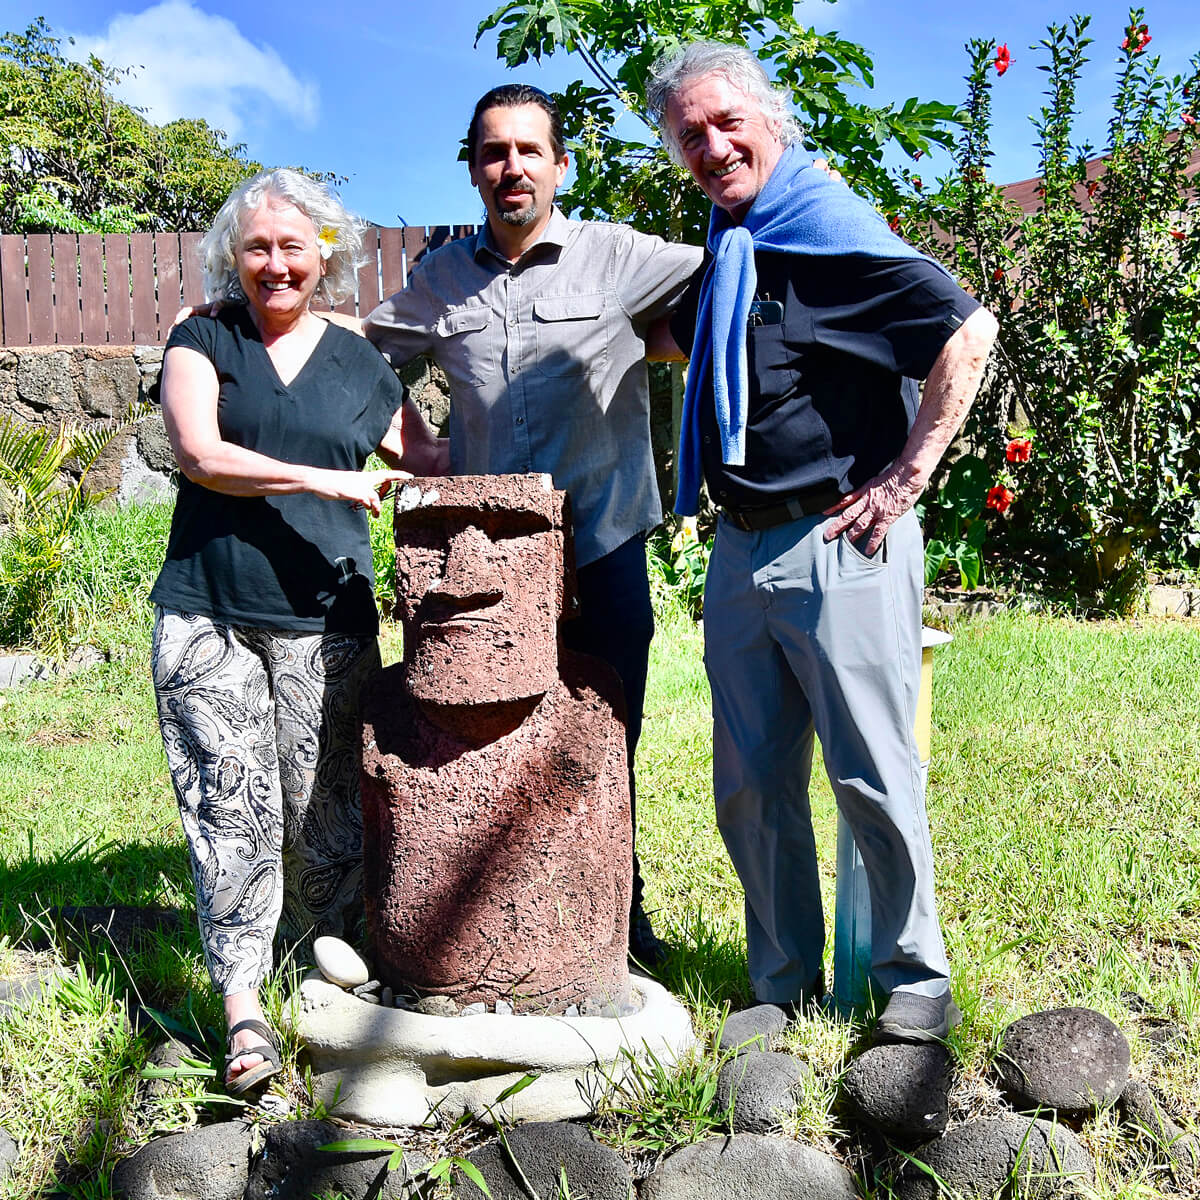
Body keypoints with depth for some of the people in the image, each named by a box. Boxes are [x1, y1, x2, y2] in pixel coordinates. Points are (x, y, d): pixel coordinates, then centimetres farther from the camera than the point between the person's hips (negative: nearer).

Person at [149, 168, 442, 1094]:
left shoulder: (360, 365, 14)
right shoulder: (203, 342, 8)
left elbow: (429, 460, 23)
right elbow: (198, 453, -7)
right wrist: (327, 479, -15)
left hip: (326, 621, 2)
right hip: (210, 618, -1)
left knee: (328, 810, 1)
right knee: (234, 807, -4)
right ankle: (245, 1007, 4)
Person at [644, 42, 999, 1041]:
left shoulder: (828, 226, -9)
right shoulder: (722, 252, 14)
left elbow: (968, 330, -19)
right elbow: (680, 342, 35)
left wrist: (906, 479, -15)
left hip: (840, 544, -8)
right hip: (741, 549, 8)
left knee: (872, 776, 0)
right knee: (750, 785, 10)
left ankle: (918, 982, 19)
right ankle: (784, 985, 24)